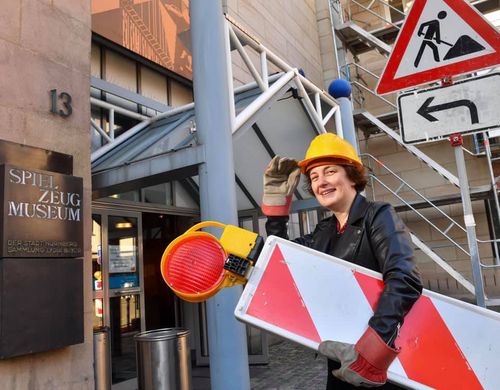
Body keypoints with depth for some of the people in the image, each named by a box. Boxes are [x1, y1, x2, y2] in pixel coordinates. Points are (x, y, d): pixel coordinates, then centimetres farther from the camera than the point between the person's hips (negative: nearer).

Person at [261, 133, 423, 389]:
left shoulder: (379, 215, -12)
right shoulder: (324, 232, 7)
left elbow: (404, 281, -26)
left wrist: (372, 351, -37)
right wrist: (275, 200, 3)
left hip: (388, 362, -6)